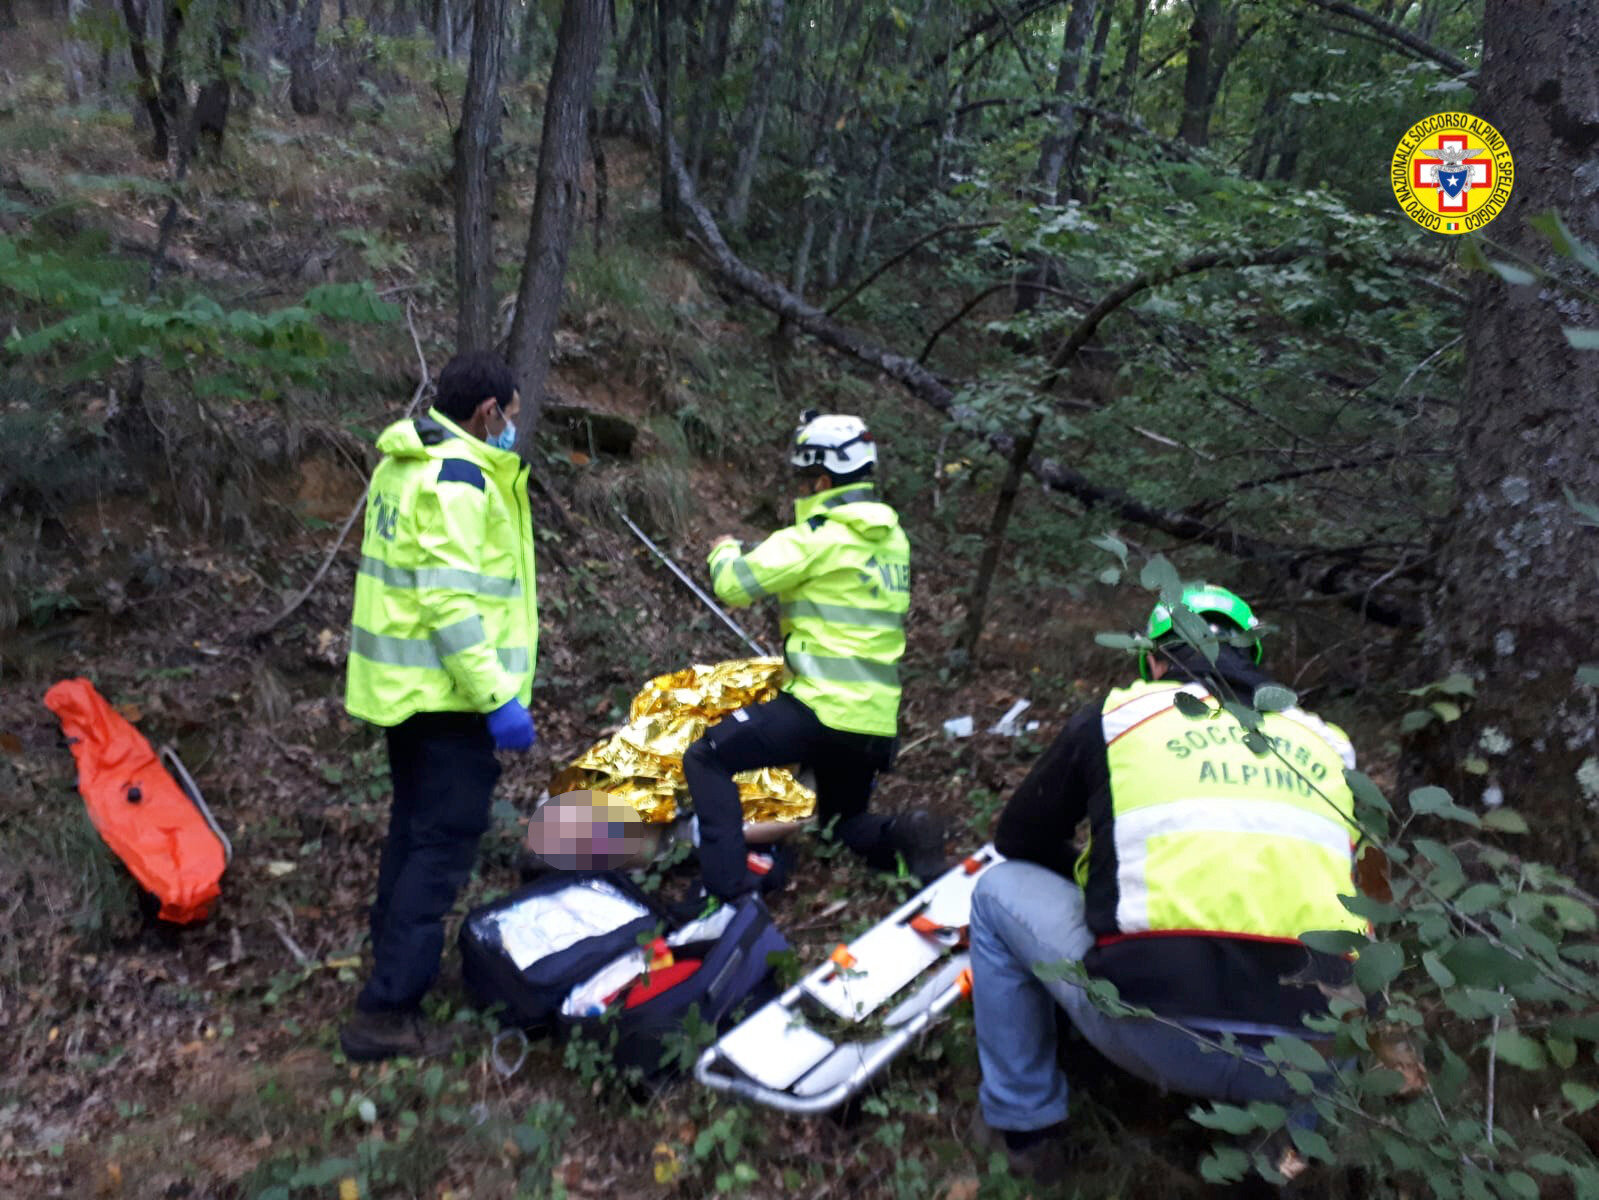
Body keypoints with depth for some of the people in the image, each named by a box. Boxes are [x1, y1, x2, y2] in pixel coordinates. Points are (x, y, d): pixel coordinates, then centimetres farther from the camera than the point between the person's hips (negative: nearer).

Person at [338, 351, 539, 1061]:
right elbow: (450, 601, -25)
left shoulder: (404, 462, 11)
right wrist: (498, 697, -24)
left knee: (415, 826, 22)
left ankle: (394, 955, 36)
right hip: (448, 692, -10)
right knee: (443, 844, -4)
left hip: (401, 681, 10)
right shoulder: (459, 478, -18)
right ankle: (387, 1010, 0)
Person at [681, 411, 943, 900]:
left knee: (707, 760, 2)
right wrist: (775, 552, 21)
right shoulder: (892, 538, 12)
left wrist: (726, 552, 12)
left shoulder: (820, 537, -11)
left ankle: (729, 890, -8)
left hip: (824, 708, -8)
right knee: (846, 820, 27)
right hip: (877, 721, 8)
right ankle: (900, 838, -4)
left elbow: (733, 585, -10)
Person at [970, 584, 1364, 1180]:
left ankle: (1025, 1125, 23)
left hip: (1159, 1035, -4)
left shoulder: (1119, 714, 10)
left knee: (1000, 892, 20)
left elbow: (1016, 840, 21)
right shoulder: (1323, 742, 17)